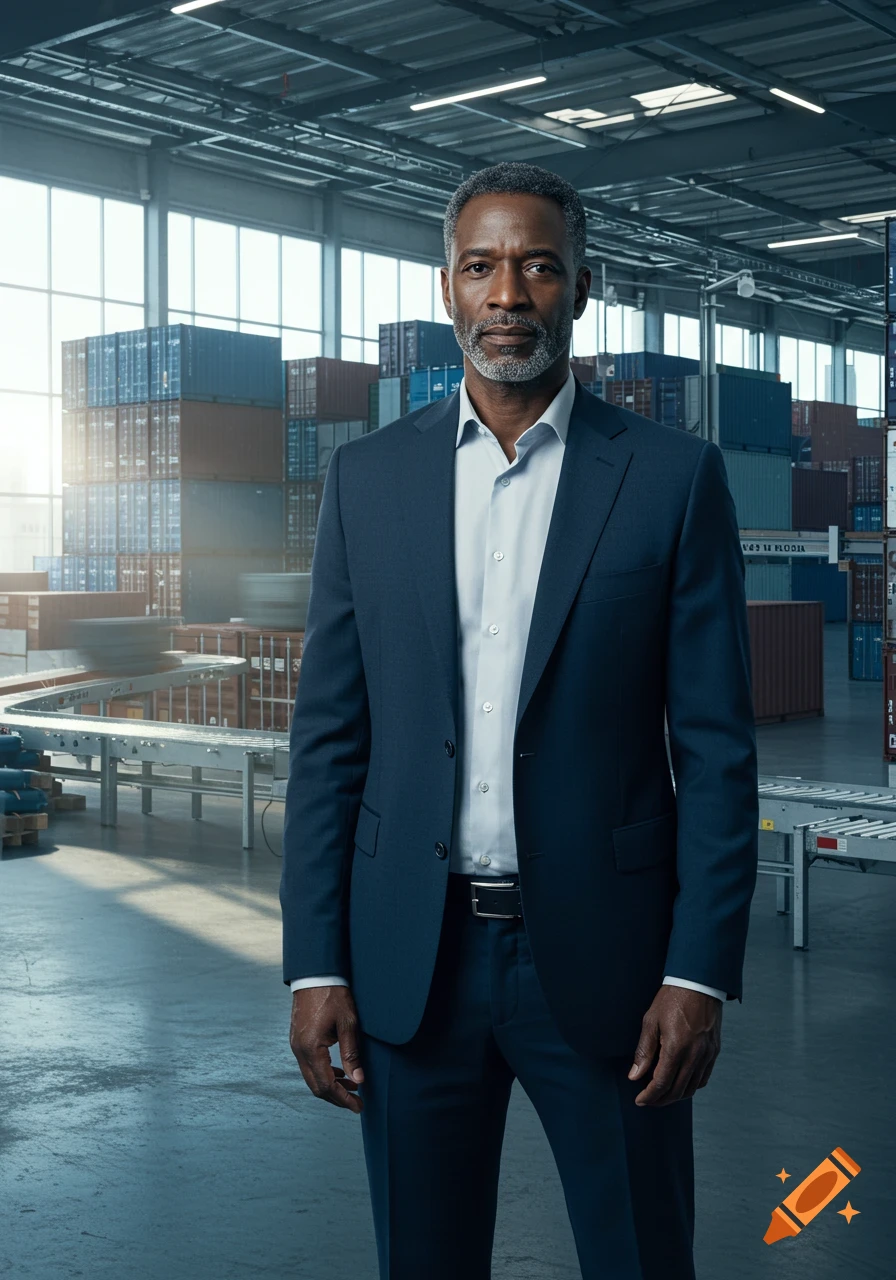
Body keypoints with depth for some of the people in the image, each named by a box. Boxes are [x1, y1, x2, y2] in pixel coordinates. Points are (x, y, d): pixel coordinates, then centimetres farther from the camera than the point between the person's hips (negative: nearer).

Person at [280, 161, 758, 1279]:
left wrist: (701, 973, -9)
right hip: (410, 958, 2)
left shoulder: (674, 477, -1)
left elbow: (715, 746, -2)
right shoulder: (367, 477, 5)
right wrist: (314, 965, 0)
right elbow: (329, 735, 5)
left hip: (602, 956, -2)